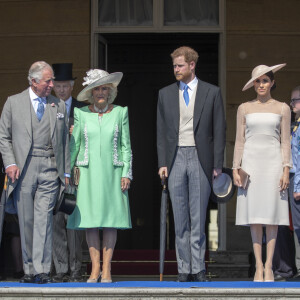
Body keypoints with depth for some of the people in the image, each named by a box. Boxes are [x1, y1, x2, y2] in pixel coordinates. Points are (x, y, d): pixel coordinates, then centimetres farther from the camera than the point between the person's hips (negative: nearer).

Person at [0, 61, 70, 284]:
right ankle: (29, 271, 11)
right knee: (26, 220, 3)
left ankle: (42, 270, -11)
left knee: (44, 219, -9)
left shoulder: (59, 105, 13)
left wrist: (66, 172, 11)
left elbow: (65, 141, 15)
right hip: (23, 168, 0)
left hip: (50, 168, 0)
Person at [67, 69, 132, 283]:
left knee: (111, 220, -3)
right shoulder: (81, 114, 6)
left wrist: (127, 173, -1)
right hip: (88, 173, 0)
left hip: (112, 173, 0)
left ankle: (107, 269, 1)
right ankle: (95, 268, 5)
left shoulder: (120, 113, 6)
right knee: (90, 221, -1)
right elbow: (74, 145, 9)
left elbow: (126, 146, 6)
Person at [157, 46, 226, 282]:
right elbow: (161, 131, 10)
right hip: (175, 158, 2)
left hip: (200, 159, -2)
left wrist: (218, 164, -3)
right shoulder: (165, 94, 10)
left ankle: (198, 268, 4)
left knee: (198, 217, -2)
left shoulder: (212, 92, 3)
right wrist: (162, 162, 2)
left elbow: (219, 130, 2)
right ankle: (184, 268, 8)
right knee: (180, 218, 4)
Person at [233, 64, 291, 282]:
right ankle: (258, 266, 2)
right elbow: (240, 141, 8)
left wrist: (286, 170, -4)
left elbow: (285, 142, 5)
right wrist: (236, 169, 1)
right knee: (254, 216, -1)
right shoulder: (244, 108, 8)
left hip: (273, 163, -1)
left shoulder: (282, 109, 6)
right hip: (251, 162, 1)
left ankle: (269, 265, 0)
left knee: (272, 214, -3)